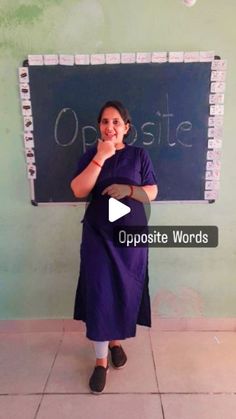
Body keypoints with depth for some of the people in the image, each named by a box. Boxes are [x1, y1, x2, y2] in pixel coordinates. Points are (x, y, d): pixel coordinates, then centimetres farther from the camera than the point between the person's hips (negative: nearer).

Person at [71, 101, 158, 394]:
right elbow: (78, 190, -12)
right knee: (99, 294, 0)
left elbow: (152, 192, 0)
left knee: (125, 291, 10)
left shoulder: (139, 155, 2)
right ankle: (101, 359, 17)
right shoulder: (91, 155, 3)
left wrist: (128, 189, -19)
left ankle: (116, 341, 37)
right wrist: (101, 157, -18)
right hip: (98, 235, 0)